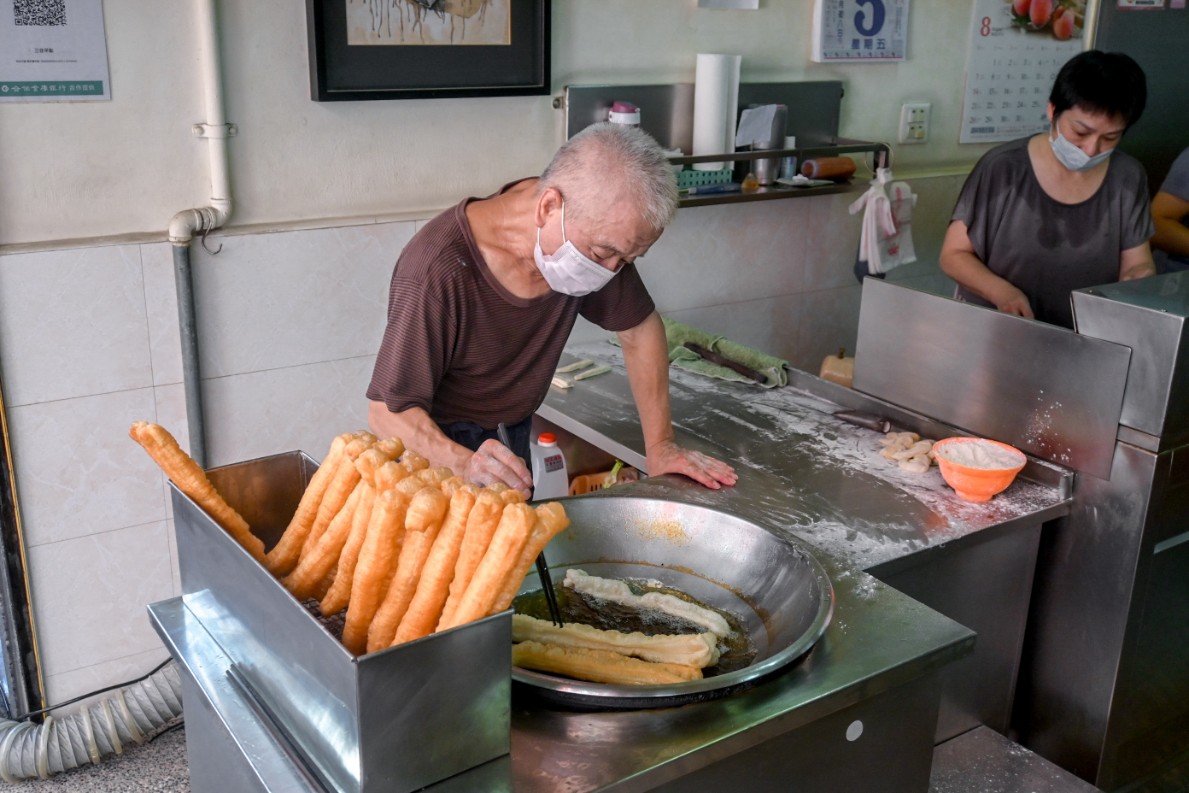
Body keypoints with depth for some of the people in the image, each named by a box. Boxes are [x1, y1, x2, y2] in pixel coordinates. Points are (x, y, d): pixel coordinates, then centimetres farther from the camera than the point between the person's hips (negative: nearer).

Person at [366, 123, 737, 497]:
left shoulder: (596, 231, -12)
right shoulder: (436, 271, -30)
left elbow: (639, 329, 1)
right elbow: (389, 411, -26)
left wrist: (660, 445, -4)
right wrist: (466, 464, -44)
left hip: (519, 436, 5)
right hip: (439, 446, -4)